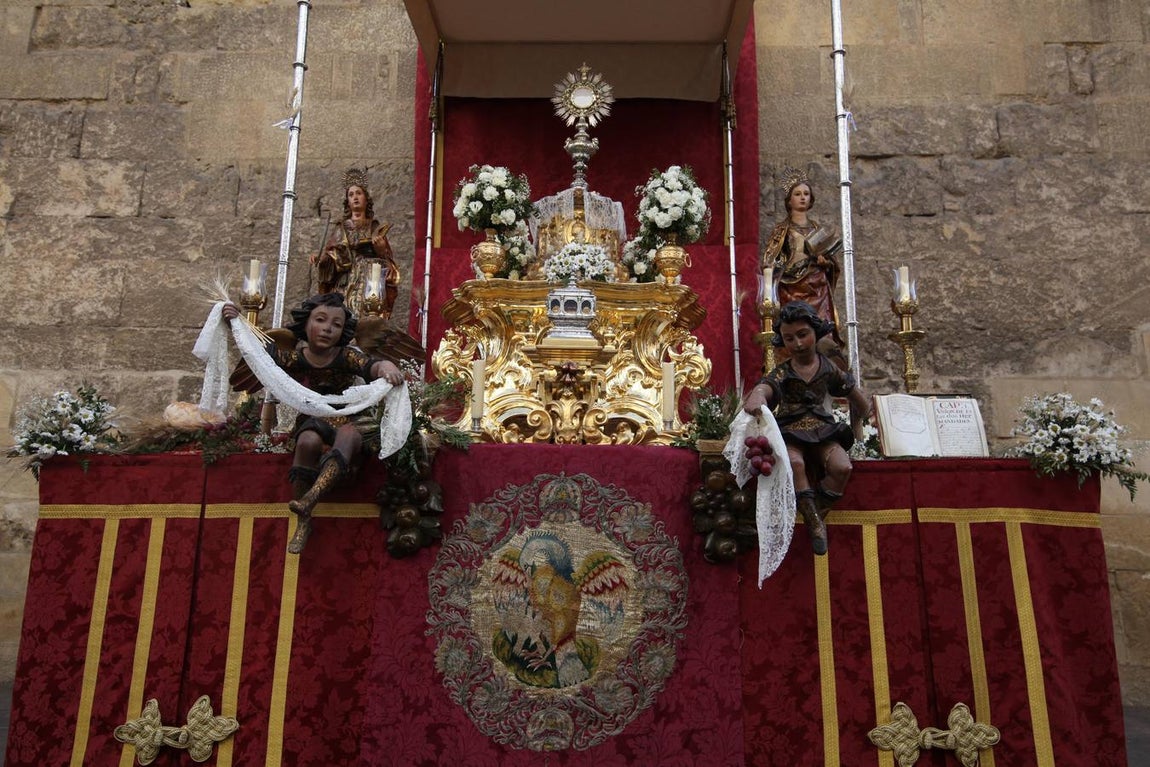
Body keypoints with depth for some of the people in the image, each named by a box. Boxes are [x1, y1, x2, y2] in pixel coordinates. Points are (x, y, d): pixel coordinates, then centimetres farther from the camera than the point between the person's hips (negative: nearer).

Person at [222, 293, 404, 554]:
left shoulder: (347, 357, -6)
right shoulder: (293, 358, -1)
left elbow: (371, 365, -24)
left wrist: (386, 366, -47)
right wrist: (236, 321, -4)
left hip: (343, 421, -1)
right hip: (310, 422, 1)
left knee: (349, 434, -37)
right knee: (308, 441, -34)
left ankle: (310, 498, -53)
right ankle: (303, 520, -22)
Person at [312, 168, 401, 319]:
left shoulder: (375, 229, 13)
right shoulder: (342, 230, 16)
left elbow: (388, 264, 8)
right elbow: (330, 260, 12)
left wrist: (382, 250, -11)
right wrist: (320, 258, -7)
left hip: (369, 287, -1)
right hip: (344, 288, 2)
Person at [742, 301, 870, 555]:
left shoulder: (829, 369, 7)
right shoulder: (782, 372, 0)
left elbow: (860, 402, 22)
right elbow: (764, 387, -24)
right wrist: (755, 398, -45)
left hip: (822, 430, 2)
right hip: (790, 431, -2)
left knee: (842, 466, -28)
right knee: (795, 462, -36)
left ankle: (817, 514, -4)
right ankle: (813, 520, -19)